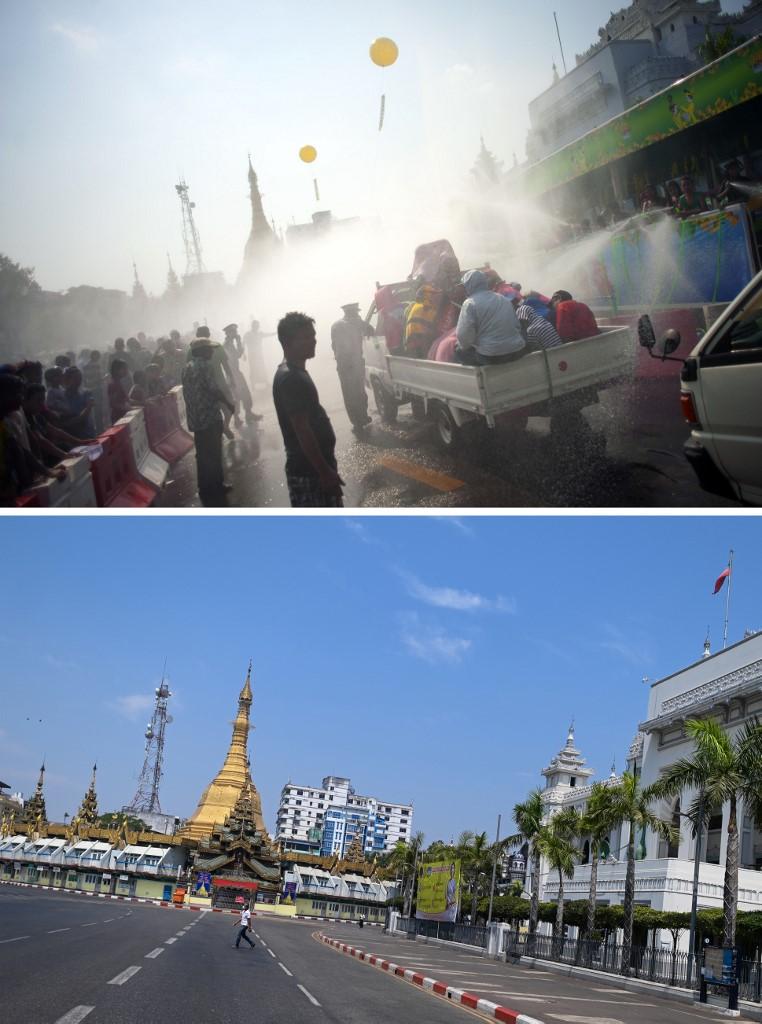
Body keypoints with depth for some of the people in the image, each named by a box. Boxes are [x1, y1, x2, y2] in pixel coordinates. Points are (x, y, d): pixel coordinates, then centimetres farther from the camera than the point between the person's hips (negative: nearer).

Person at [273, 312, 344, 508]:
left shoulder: (294, 372, 12)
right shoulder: (291, 379, -20)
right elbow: (302, 430, -24)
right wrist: (325, 471, -23)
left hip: (312, 465, 10)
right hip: (309, 470, -10)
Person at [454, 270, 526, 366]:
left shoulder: (470, 303, -6)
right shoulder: (505, 299, 15)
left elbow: (464, 335, -13)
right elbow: (517, 325, 17)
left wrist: (463, 346, 8)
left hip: (491, 357, -7)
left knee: (459, 352, 16)